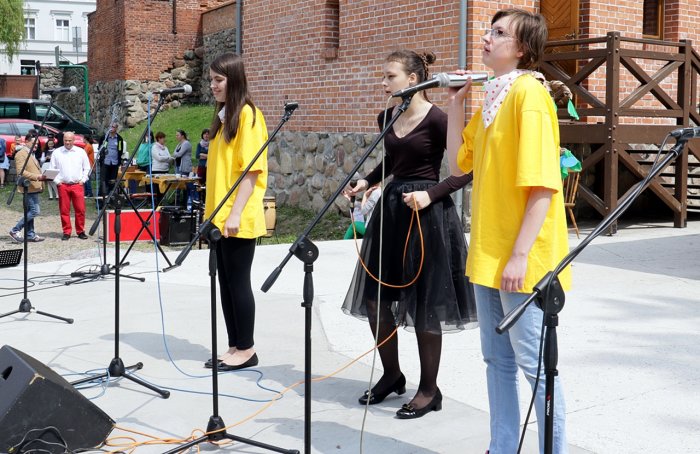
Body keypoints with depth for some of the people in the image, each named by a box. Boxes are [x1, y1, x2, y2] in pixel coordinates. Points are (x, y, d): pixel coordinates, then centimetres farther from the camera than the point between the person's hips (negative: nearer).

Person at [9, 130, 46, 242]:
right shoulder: (21, 154, -11)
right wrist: (37, 177, -27)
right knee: (35, 211, -13)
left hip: (34, 187, 10)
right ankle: (15, 231, -7)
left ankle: (30, 234, 19)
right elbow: (21, 172, -21)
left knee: (30, 211, 13)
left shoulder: (30, 153, 20)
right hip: (29, 187, -10)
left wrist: (41, 177, 15)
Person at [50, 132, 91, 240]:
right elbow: (52, 169, 9)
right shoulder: (57, 153, 7)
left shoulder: (81, 152, 7)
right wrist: (57, 181, -1)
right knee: (64, 210, 1)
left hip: (78, 185, 0)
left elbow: (87, 168, 12)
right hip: (63, 185, 0)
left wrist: (83, 180, 2)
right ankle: (66, 232, 8)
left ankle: (80, 231, 8)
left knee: (80, 209, -3)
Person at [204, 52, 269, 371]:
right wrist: (211, 208, 16)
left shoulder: (247, 114, -10)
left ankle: (246, 350, 8)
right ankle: (234, 346, 19)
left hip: (238, 219, -8)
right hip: (220, 217, 8)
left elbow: (252, 169, -16)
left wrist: (235, 213, -20)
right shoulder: (223, 116, 16)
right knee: (226, 282, 10)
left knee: (238, 281, -2)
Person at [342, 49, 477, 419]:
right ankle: (391, 375, 29)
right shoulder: (386, 118, 8)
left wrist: (431, 194, -21)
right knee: (374, 298, 9)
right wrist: (366, 182, 11)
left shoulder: (436, 119, -13)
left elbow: (467, 168, -12)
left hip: (427, 214, -7)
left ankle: (429, 390, 17)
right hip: (391, 208, 7)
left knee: (424, 305, 1)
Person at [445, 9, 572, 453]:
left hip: (520, 259, -9)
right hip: (489, 254, 9)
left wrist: (520, 255, -22)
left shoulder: (529, 93, -13)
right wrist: (456, 102, 11)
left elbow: (542, 184, -19)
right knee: (498, 360, 16)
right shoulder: (490, 97, 13)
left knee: (535, 364, 1)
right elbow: (459, 162, 18)